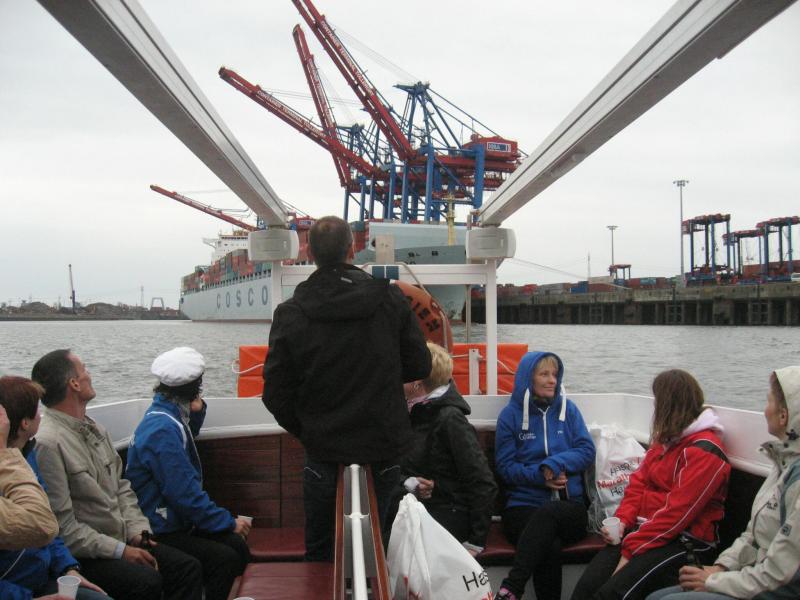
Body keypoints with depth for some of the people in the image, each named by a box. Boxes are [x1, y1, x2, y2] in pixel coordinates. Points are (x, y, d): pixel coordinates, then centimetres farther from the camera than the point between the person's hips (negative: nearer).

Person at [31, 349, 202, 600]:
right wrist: (119, 550, -17)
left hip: (122, 541, 8)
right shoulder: (47, 443, -19)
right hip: (83, 556, -8)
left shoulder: (95, 429, 11)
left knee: (188, 567, -5)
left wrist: (137, 531, 1)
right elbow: (62, 525, -20)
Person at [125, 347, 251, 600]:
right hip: (160, 534, -10)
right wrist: (229, 522, -17)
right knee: (226, 560, -22)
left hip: (175, 522, 10)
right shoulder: (162, 429, -24)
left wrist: (196, 412, 8)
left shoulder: (165, 415, 6)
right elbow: (186, 494, -26)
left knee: (238, 547, 0)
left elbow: (184, 444, 29)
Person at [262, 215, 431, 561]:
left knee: (319, 551, 18)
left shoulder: (290, 314, -10)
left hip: (323, 451, -1)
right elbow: (420, 366, -1)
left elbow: (276, 394, -7)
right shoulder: (391, 299, -8)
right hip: (384, 448, 1)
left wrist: (305, 432, 9)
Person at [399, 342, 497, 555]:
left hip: (448, 514, -7)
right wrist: (410, 484, -14)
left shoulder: (450, 419, -13)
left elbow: (483, 484, -15)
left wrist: (475, 543, -15)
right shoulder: (411, 412, 10)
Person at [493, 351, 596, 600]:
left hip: (569, 506, 1)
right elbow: (505, 466, 3)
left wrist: (554, 464, -13)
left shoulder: (568, 409, 13)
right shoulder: (510, 414, 7)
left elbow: (587, 450, 4)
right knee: (550, 545, -37)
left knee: (546, 515, -37)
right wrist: (540, 476, -13)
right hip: (524, 504, -1)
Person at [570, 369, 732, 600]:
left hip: (684, 541, -7)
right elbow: (639, 482, 15)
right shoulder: (665, 439, 19)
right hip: (643, 529, 7)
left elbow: (677, 513, -17)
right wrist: (623, 520, -3)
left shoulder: (704, 451, -9)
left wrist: (632, 548, -19)